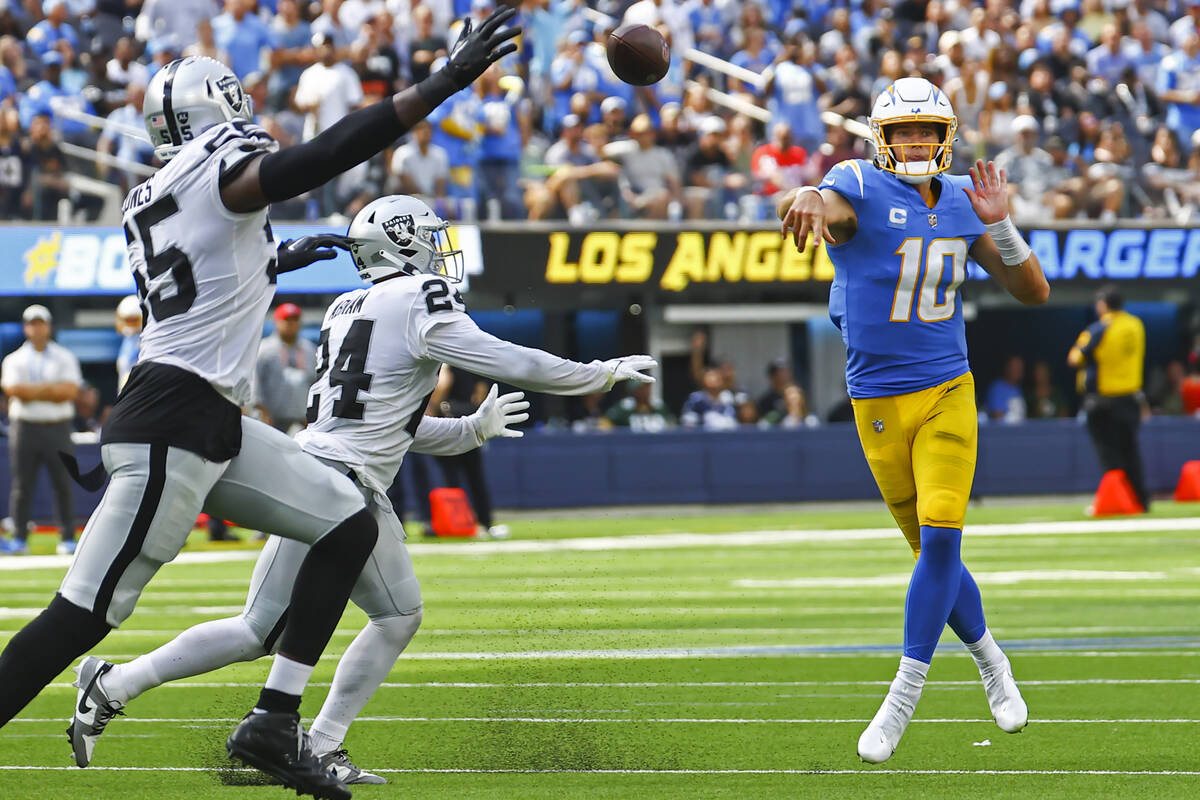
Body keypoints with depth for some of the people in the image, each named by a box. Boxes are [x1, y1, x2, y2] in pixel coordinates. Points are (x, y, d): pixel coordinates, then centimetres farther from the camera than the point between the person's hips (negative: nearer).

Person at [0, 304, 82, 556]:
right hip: (25, 428, 0)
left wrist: (31, 391, -10)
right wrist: (52, 389, -8)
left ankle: (68, 538, 1)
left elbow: (71, 391, -5)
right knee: (22, 485, -1)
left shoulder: (65, 358, 9)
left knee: (63, 485, -3)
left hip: (57, 428, 0)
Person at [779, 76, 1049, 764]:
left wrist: (999, 224, -12)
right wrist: (806, 200, -60)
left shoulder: (962, 201, 4)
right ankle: (989, 659, 31)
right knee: (932, 552, 7)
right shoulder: (861, 189, -9)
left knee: (940, 541, -13)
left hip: (948, 395, 2)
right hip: (879, 405, -2)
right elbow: (826, 203, -34)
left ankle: (904, 698, -7)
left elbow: (1034, 293, 6)